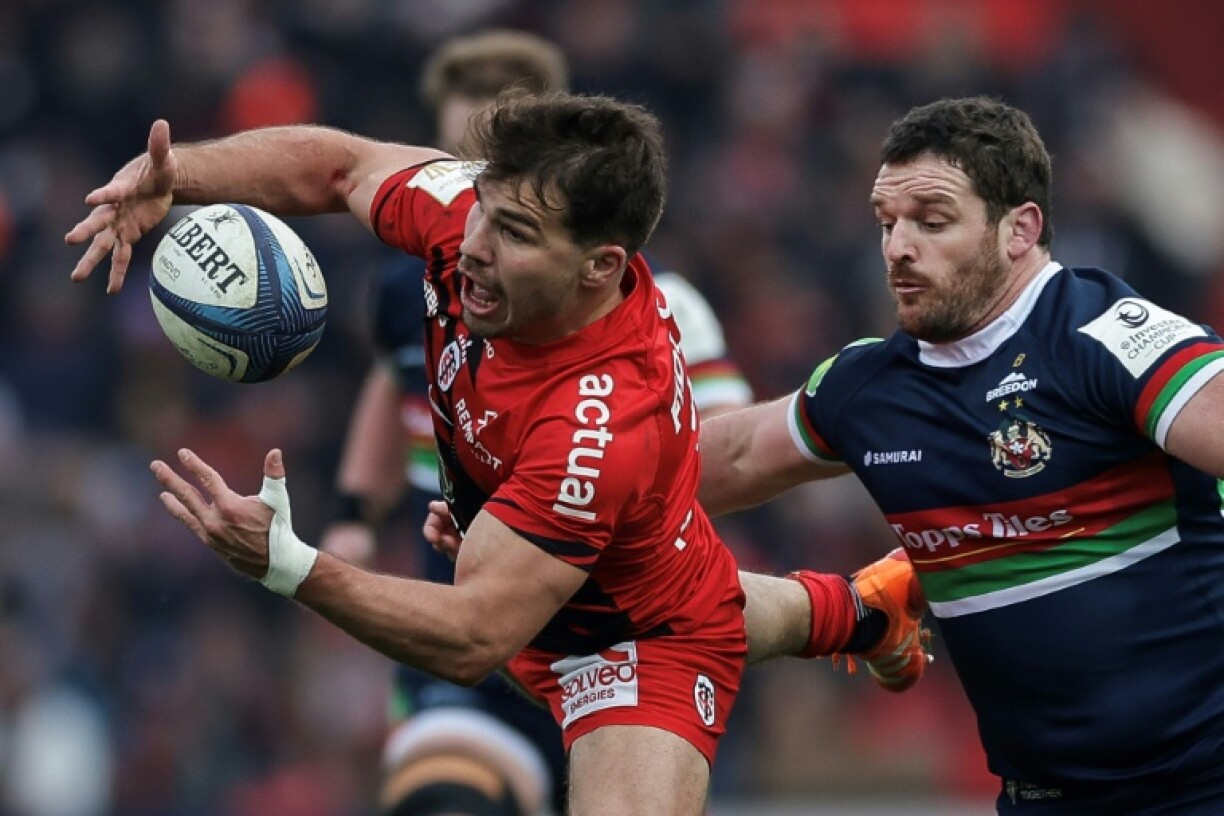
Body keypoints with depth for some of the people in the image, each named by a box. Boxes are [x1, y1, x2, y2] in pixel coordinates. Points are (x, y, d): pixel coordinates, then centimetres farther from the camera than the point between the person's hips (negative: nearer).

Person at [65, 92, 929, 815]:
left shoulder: (605, 419, -45)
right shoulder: (480, 214, -27)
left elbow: (475, 638, -44)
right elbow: (340, 166, -9)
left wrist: (290, 566, -55)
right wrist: (169, 176, -25)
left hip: (641, 643, -8)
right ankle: (865, 606, 67)